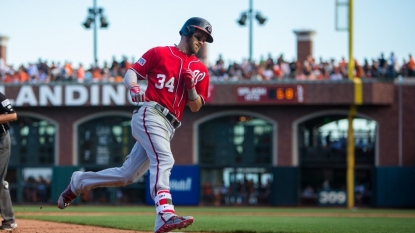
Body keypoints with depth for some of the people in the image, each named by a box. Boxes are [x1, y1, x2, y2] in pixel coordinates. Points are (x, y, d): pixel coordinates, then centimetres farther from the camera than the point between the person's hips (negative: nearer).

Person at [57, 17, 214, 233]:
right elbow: (130, 73, 4)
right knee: (163, 159, -30)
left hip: (168, 126, 6)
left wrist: (191, 87, -5)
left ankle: (78, 183, 27)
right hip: (150, 114, -6)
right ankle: (165, 215, -45)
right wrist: (133, 87, -19)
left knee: (127, 175, 7)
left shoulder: (200, 70, 17)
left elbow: (196, 107, 15)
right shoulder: (159, 53, 6)